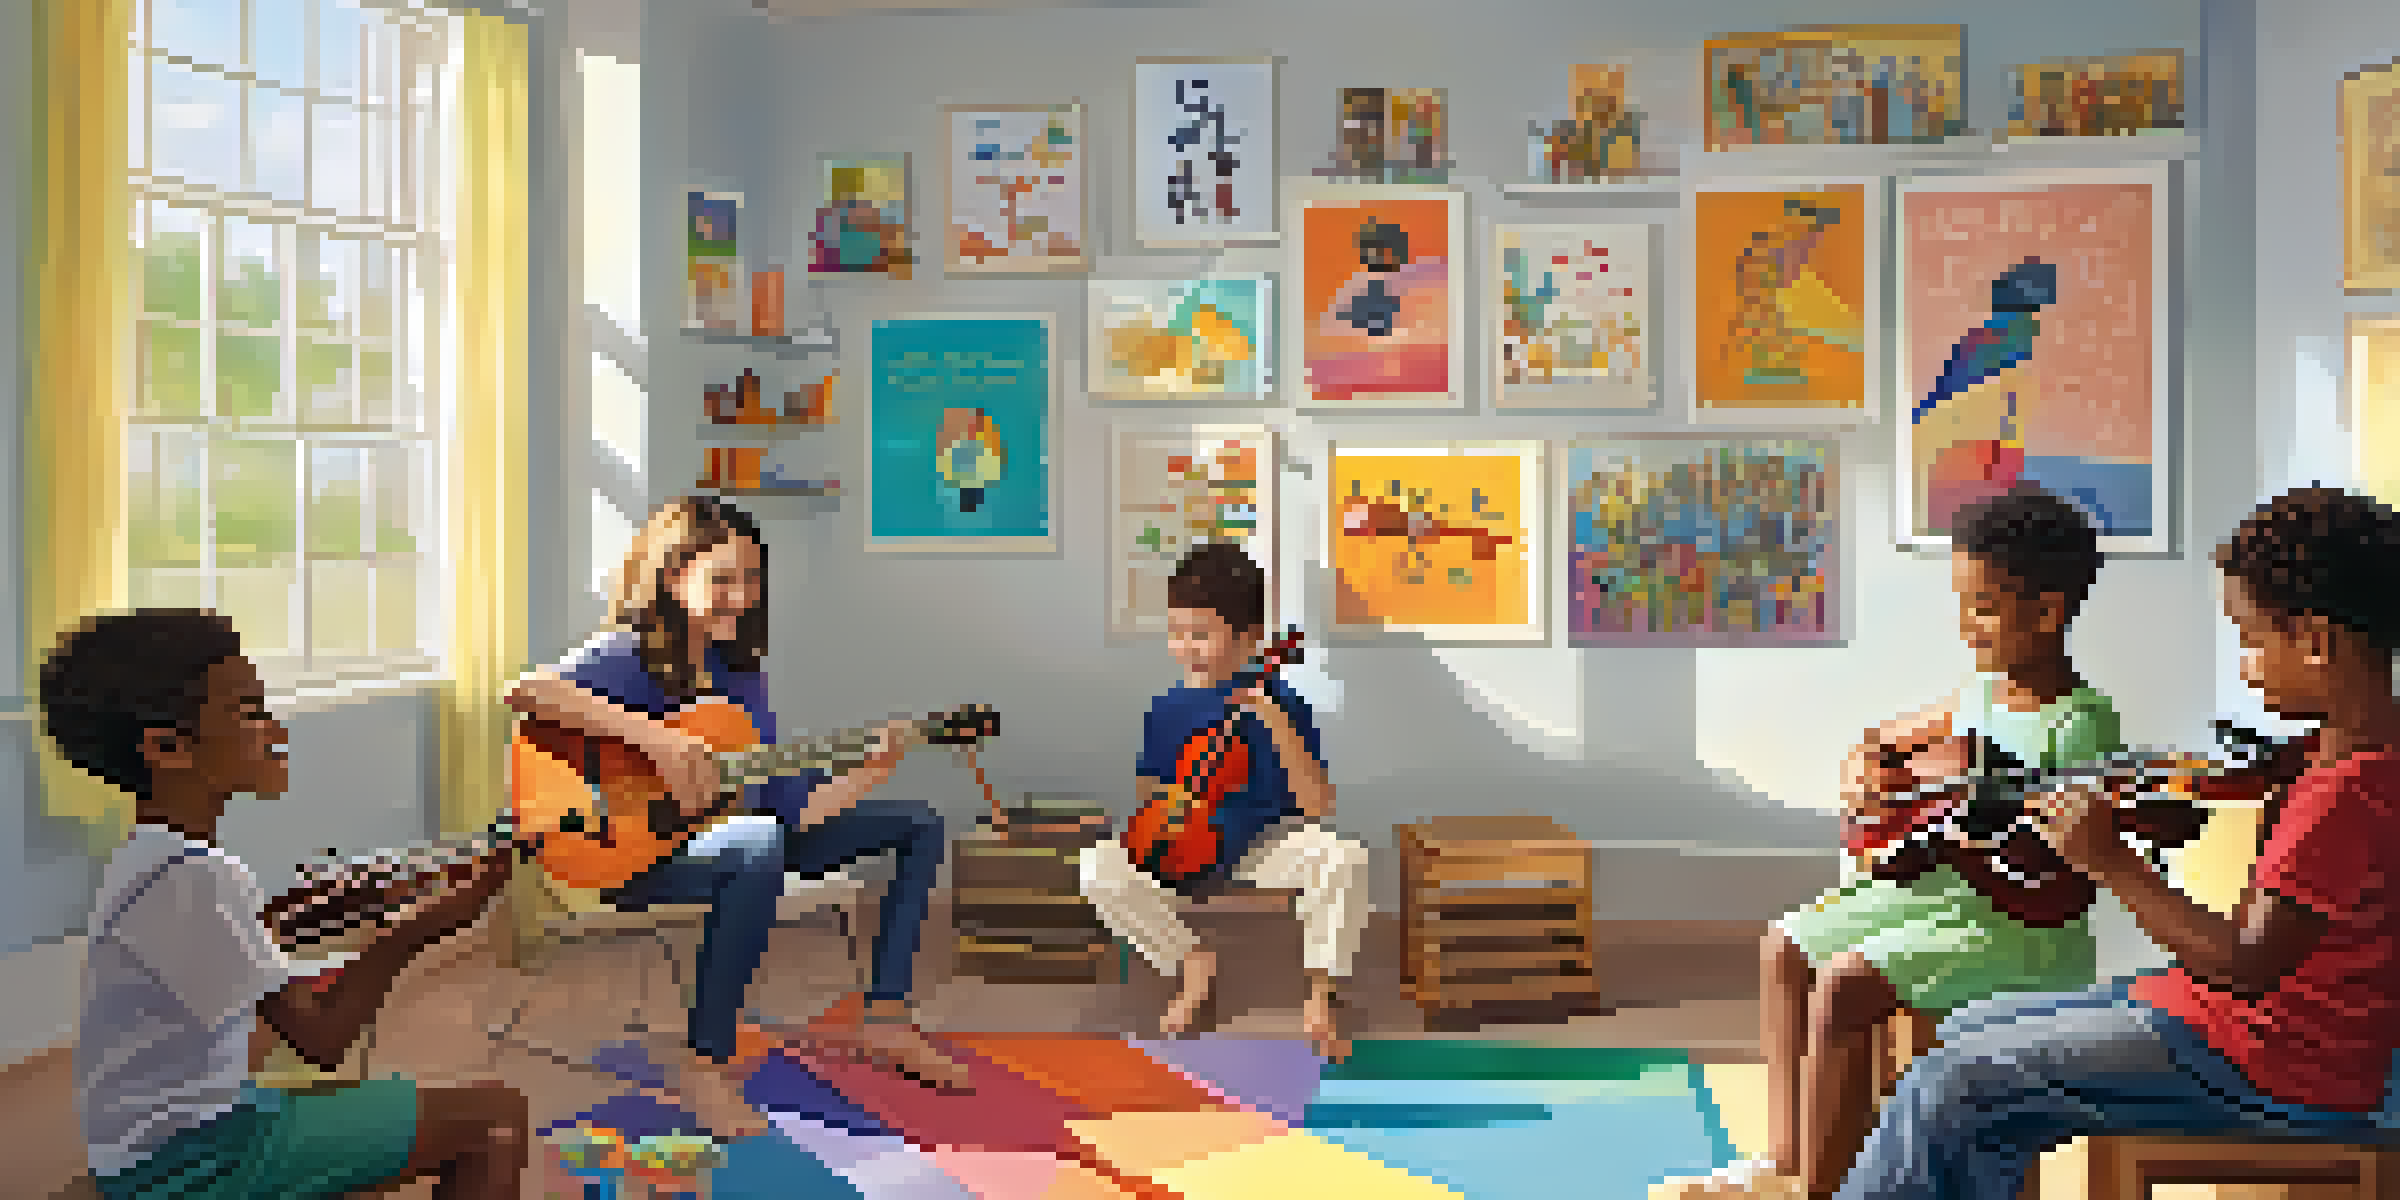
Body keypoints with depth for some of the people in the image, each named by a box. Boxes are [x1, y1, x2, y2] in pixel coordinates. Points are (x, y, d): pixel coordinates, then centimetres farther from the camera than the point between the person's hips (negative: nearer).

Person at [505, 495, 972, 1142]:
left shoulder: (740, 674, 10)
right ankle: (704, 1063, -28)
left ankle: (884, 1019, 5)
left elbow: (792, 808, 7)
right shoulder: (631, 655, -10)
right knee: (759, 844, -43)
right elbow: (527, 691, -33)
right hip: (633, 850, -8)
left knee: (918, 824, 7)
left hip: (743, 843, 8)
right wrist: (651, 736, -37)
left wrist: (872, 769, -7)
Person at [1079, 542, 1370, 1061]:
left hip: (1267, 845, -2)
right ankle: (1194, 964, -1)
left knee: (1344, 858, -32)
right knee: (1100, 869, -23)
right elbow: (1148, 790, 9)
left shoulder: (1280, 704, -12)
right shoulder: (1169, 710, -3)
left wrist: (1278, 726, -29)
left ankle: (1320, 997, -11)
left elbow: (1317, 806, -19)